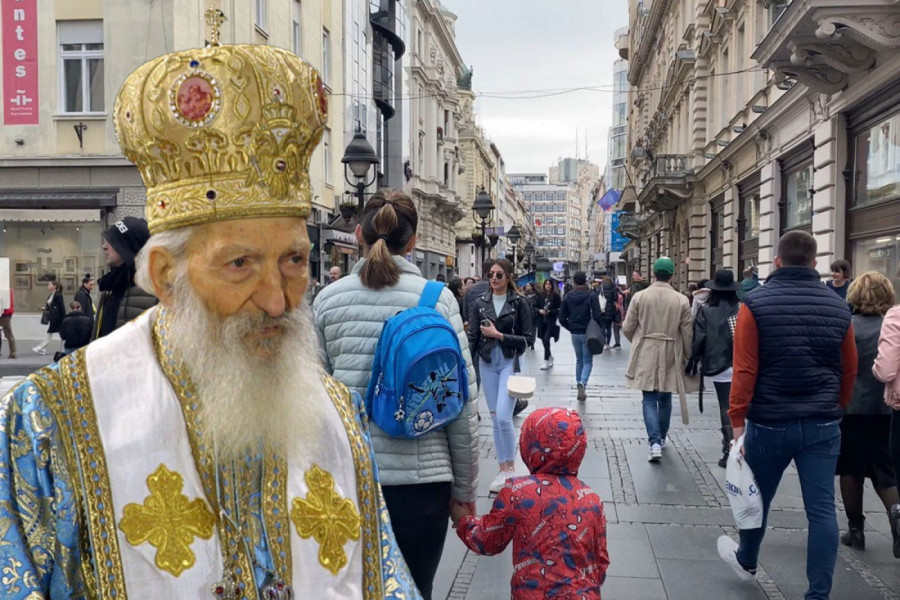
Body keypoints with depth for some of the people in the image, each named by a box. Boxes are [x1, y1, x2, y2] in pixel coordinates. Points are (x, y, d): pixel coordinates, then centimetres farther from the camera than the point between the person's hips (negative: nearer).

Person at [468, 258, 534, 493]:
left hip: (511, 362, -3)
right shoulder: (480, 302, 4)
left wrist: (498, 335, -13)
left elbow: (527, 338, -5)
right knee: (494, 419, 8)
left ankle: (511, 467, 5)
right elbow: (472, 336, 2)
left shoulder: (519, 303, -4)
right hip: (487, 363, 4)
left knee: (503, 417, -14)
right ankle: (503, 469, 19)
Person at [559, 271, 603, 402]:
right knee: (588, 361, 3)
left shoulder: (567, 297, 1)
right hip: (588, 333, -3)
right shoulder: (591, 296, -10)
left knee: (579, 360, 17)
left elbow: (562, 318, 1)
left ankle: (580, 387, 16)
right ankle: (582, 382, -22)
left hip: (574, 334, 3)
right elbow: (597, 316, -15)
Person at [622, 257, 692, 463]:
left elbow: (627, 328, -2)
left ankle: (655, 443, -11)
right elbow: (687, 333, -2)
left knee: (649, 399, 3)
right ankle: (661, 437, 31)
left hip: (646, 355, -1)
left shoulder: (640, 297, -7)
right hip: (670, 356, 1)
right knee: (665, 398, 17)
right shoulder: (681, 300, -6)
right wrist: (686, 357, 13)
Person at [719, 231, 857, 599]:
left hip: (769, 422, -2)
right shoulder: (838, 307, 1)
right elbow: (849, 370, 9)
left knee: (758, 498, 18)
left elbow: (744, 370, -14)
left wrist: (737, 420, -8)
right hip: (823, 425, 2)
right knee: (821, 509, 6)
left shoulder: (755, 304, -10)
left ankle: (746, 562, 41)